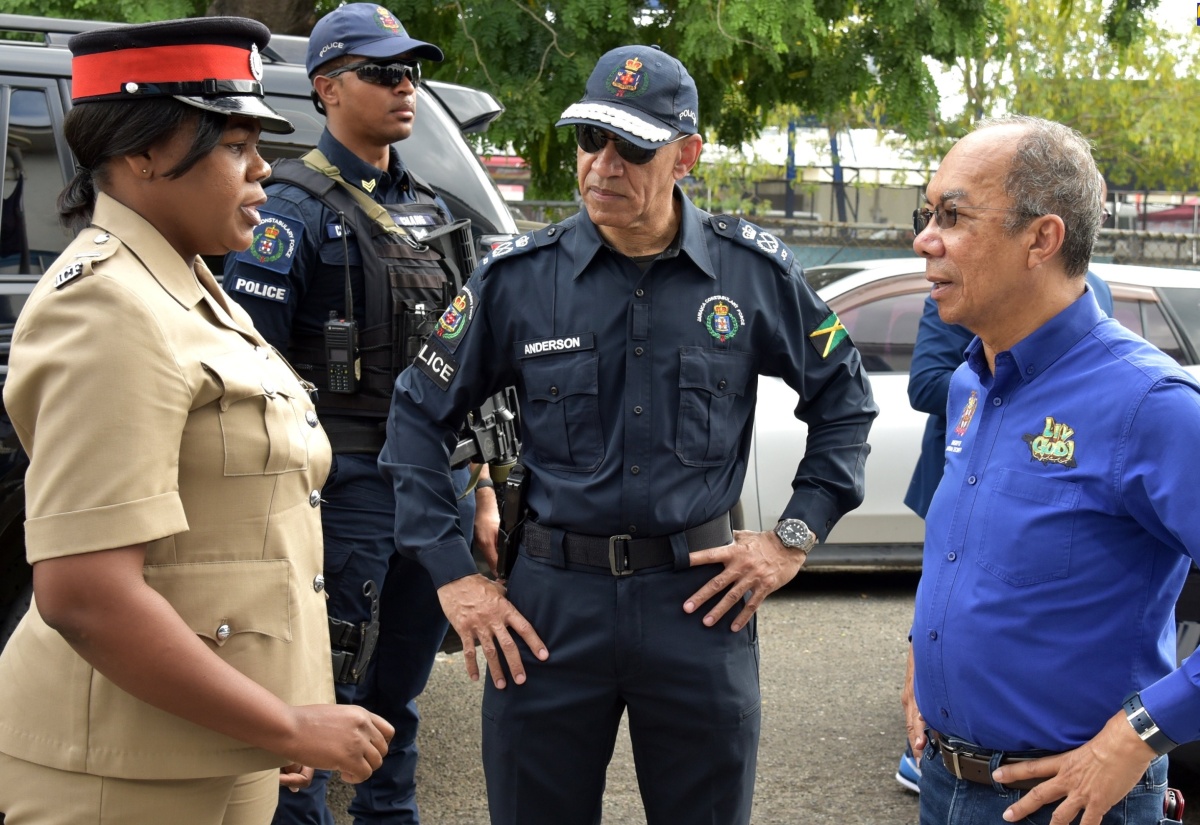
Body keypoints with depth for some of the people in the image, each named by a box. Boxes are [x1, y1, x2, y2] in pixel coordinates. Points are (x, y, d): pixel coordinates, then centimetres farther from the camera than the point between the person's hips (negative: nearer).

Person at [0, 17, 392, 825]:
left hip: (213, 756, 9)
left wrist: (275, 723, 15)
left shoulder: (186, 292, 13)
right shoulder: (113, 316, -18)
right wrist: (288, 727, -19)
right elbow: (83, 596, -26)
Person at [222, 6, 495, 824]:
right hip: (349, 482, -7)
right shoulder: (296, 210, -8)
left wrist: (483, 489, 16)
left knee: (402, 684, 15)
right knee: (322, 693, -2)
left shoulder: (428, 207, 15)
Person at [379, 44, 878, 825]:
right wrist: (453, 572, 1)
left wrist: (795, 537, 4)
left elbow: (844, 396, 12)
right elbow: (420, 415, 6)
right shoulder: (518, 276, -2)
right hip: (552, 602, 0)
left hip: (700, 598, 0)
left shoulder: (754, 271, -1)